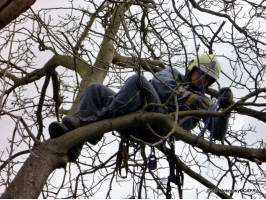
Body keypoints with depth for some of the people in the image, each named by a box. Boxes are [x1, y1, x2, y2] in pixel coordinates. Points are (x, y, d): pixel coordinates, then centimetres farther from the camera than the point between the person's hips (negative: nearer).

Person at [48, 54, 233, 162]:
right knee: (96, 90, -15)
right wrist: (184, 94, -10)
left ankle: (100, 119, -35)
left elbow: (219, 134, 17)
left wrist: (225, 106, 1)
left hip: (160, 126, -4)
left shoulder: (203, 103, 30)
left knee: (137, 80, -28)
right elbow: (159, 84, 9)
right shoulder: (173, 74, 35)